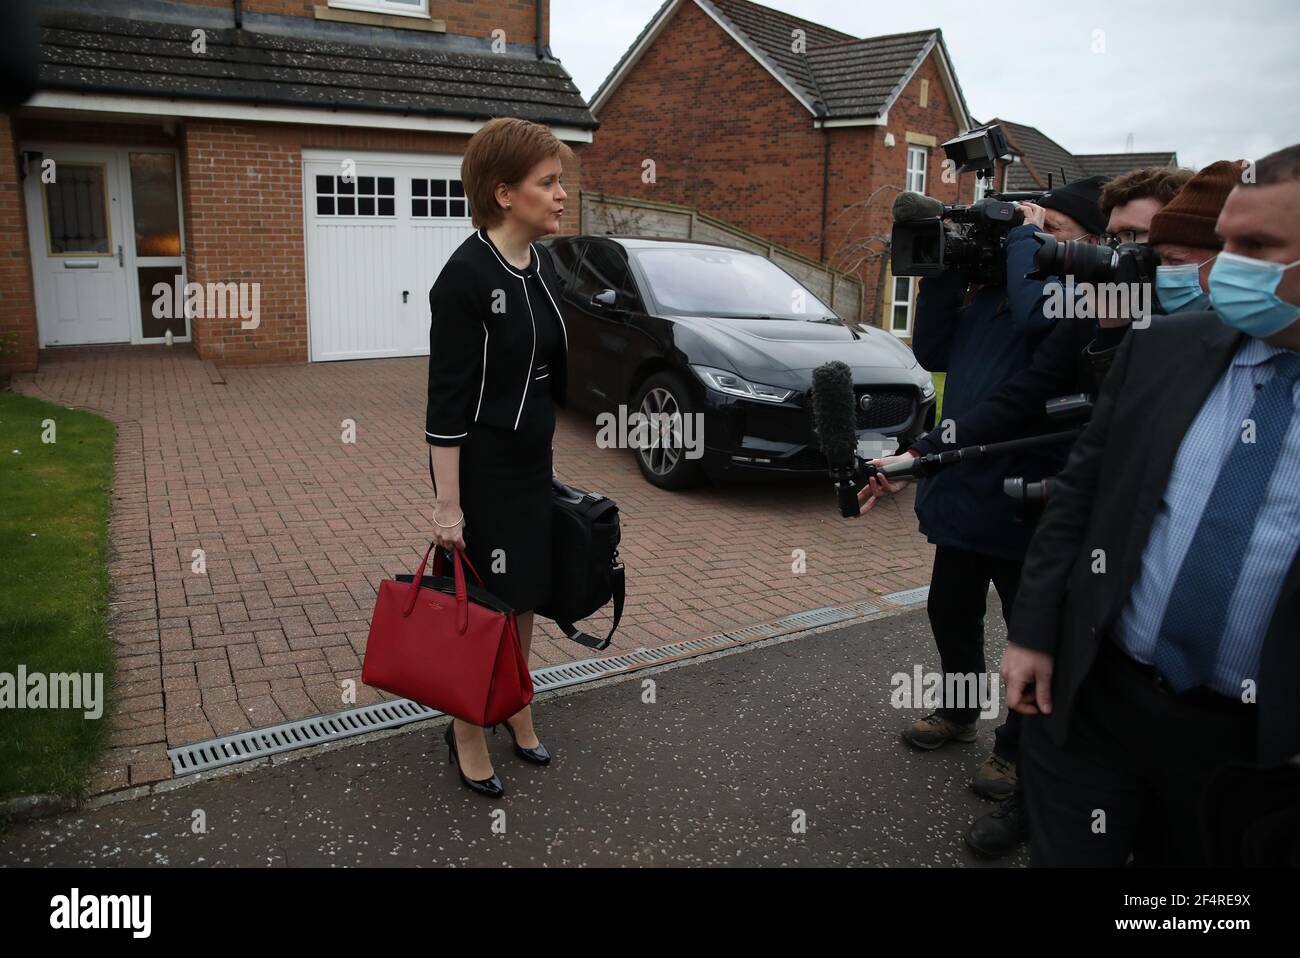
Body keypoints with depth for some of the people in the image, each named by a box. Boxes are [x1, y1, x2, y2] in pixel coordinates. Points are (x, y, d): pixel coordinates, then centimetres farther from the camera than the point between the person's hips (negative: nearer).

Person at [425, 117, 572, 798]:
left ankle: (516, 711, 36)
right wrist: (448, 504, -18)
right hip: (482, 471, -8)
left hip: (532, 462, 8)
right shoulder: (466, 276, -18)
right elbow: (446, 402, -19)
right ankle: (467, 734, 25)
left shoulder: (542, 267, 6)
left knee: (524, 597, 18)